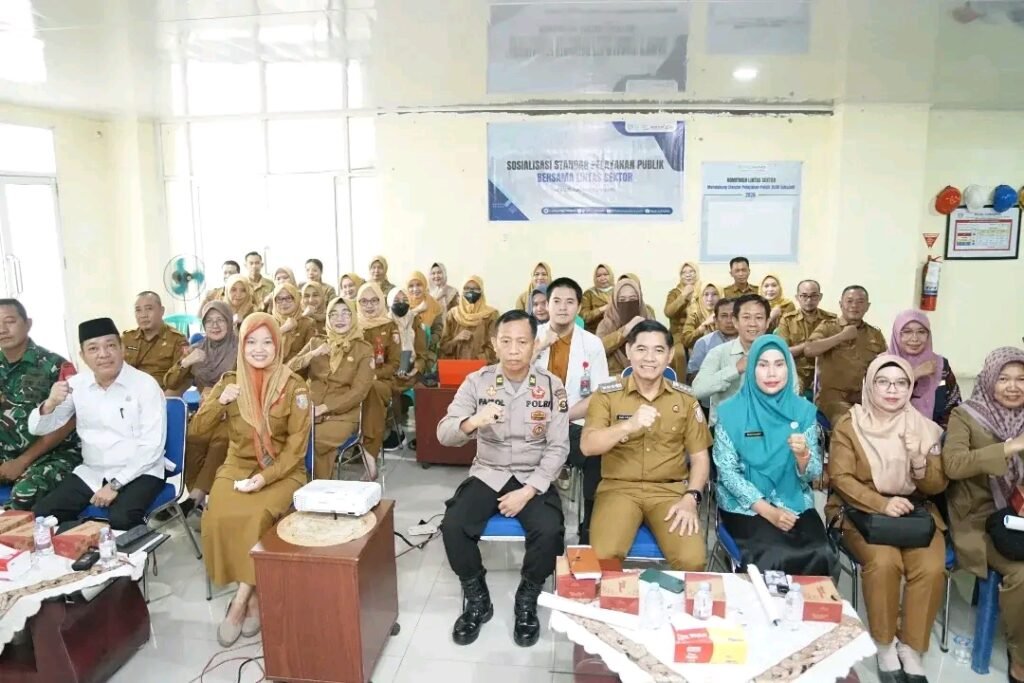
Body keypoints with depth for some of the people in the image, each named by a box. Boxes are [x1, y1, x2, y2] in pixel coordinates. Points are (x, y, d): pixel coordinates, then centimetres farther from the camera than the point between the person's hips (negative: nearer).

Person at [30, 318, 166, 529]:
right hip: (91, 472, 5)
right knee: (41, 514, -10)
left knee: (121, 519, -31)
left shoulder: (145, 385, -12)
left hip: (138, 473, -5)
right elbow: (37, 429, 4)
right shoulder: (76, 384, 3)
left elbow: (152, 446, -14)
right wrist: (50, 404, -17)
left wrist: (115, 484, -17)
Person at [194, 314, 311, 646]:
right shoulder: (230, 381, 5)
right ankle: (252, 596, -11)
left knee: (256, 517, -31)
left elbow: (296, 444, -8)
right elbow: (199, 427, 4)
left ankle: (241, 599, -14)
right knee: (220, 517, -26)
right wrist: (219, 401, -16)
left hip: (281, 471, -3)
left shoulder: (294, 386, -6)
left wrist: (265, 477, -20)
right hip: (237, 466, 3)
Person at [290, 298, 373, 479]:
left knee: (310, 442, -30)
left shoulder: (364, 349, 4)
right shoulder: (316, 343, 14)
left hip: (342, 415, -3)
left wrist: (324, 408, -15)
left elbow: (359, 391, -6)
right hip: (309, 411, 3)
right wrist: (312, 355, -11)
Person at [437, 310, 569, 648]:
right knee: (453, 527, -22)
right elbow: (444, 434, -12)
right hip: (487, 474, 1)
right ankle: (477, 600, 5)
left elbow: (558, 448, -6)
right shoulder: (477, 382, -5)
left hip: (534, 478, -1)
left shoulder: (552, 386, -6)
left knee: (549, 532, -27)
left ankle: (527, 601, 2)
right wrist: (471, 423, -35)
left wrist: (529, 490, -17)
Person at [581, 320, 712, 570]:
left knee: (692, 559, -23)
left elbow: (700, 456, 9)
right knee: (603, 556, -27)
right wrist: (629, 425, -26)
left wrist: (691, 498, -8)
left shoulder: (685, 398, 7)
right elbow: (587, 446, -11)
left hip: (670, 490, 2)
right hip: (618, 488, -1)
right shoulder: (607, 394, 1)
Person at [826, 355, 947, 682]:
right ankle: (884, 643, -7)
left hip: (915, 512, 3)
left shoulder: (924, 428, 6)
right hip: (862, 510, -3)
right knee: (883, 561, -30)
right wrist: (882, 504, -23)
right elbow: (840, 477, -9)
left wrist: (919, 460, -18)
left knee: (931, 567, -25)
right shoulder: (849, 424, -3)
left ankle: (911, 647, -4)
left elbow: (937, 487, 3)